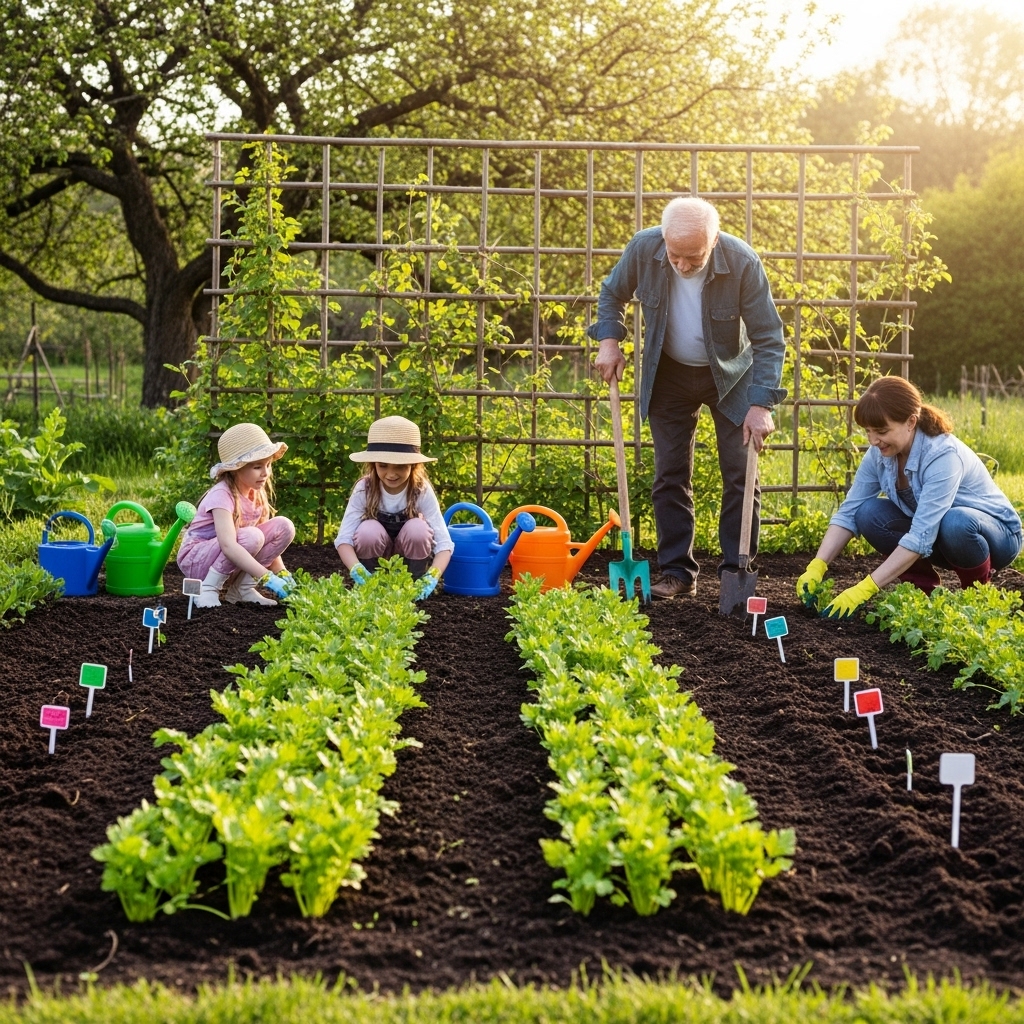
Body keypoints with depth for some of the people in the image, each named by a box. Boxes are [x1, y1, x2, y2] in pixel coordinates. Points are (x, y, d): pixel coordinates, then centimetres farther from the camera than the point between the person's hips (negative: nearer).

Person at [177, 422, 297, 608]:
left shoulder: (258, 494, -1)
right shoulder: (222, 495, -25)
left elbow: (269, 541, 2)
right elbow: (228, 546, -38)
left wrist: (282, 574, -14)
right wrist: (268, 578, -44)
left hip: (233, 560, 7)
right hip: (196, 559, -7)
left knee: (283, 526, -11)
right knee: (251, 537, -34)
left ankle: (242, 587, -4)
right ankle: (208, 589, -16)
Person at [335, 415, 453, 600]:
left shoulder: (422, 491, -21)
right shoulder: (364, 489, -20)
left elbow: (444, 543, -25)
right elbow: (344, 538, -26)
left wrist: (431, 578, -44)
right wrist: (358, 572, -45)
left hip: (410, 559, 0)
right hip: (375, 557, 0)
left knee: (418, 528, -31)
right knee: (368, 530, -32)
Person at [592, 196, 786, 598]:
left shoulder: (743, 262, -29)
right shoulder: (643, 248, -23)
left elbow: (769, 339, -22)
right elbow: (612, 293, 0)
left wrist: (761, 404, -29)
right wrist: (608, 341, -14)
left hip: (731, 376, -2)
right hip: (669, 374, 2)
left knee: (740, 475, -3)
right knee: (670, 475, 3)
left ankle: (737, 573, 5)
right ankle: (677, 572, 12)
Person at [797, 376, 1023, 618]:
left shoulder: (943, 455, -33)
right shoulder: (880, 453, -13)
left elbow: (920, 537, -39)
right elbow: (849, 512, -11)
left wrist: (866, 588, -42)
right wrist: (817, 567, -26)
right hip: (932, 530, 6)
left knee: (956, 522, -39)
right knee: (869, 513, -18)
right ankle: (924, 589, -1)